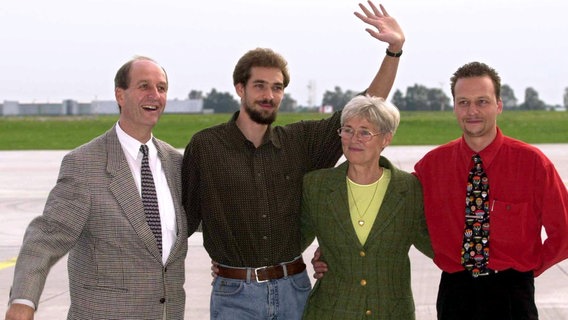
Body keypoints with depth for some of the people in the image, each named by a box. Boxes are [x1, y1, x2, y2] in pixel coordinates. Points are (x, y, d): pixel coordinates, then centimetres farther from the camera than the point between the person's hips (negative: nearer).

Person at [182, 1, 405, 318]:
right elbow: (186, 216, 4)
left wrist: (395, 49, -3)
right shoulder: (205, 146, -3)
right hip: (235, 294, -2)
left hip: (294, 289, 3)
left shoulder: (301, 141, 3)